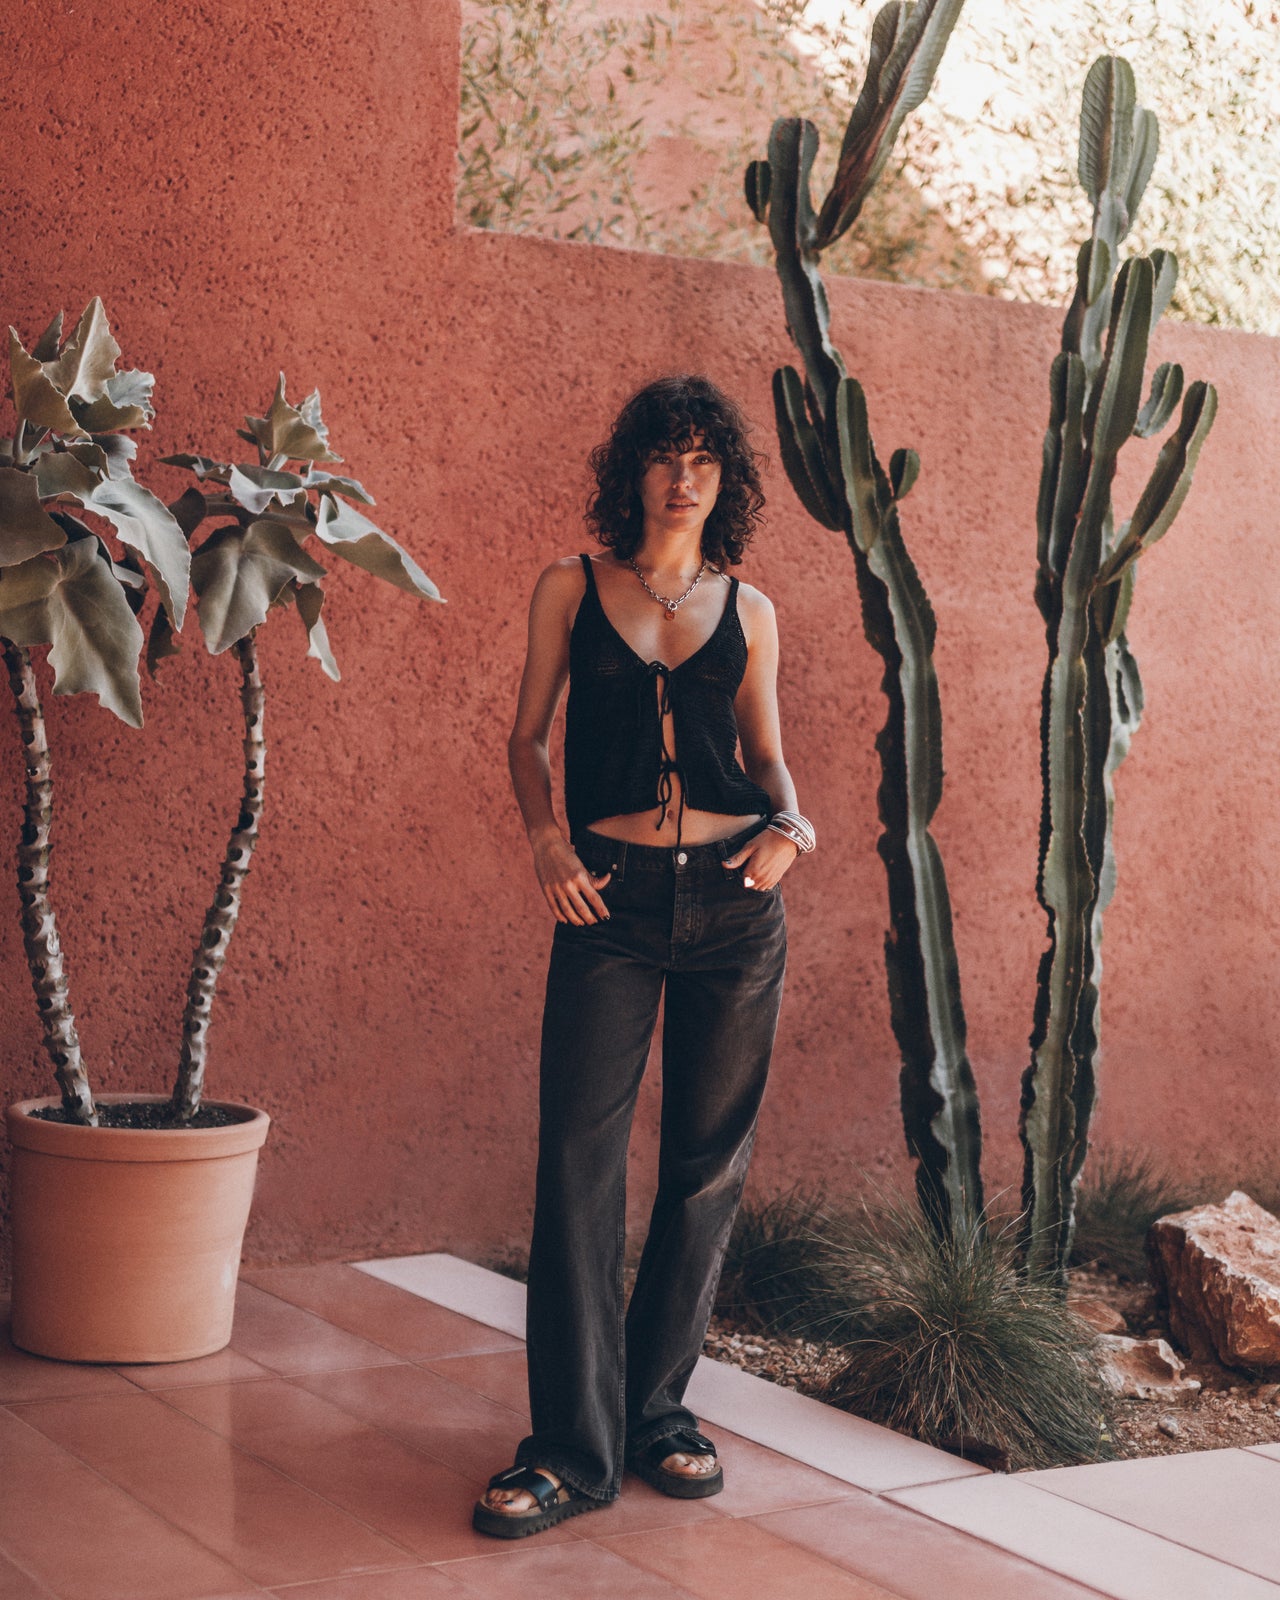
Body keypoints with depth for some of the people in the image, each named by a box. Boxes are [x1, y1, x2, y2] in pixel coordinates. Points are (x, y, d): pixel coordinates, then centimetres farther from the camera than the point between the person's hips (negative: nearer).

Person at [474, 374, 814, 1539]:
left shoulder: (748, 609, 11)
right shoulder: (573, 591, 7)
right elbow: (529, 736, 11)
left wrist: (790, 825, -2)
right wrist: (547, 838, -5)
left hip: (734, 901, 2)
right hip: (610, 897, -2)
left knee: (708, 1161, 5)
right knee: (580, 1157, -9)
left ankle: (658, 1409, 20)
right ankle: (575, 1448, -4)